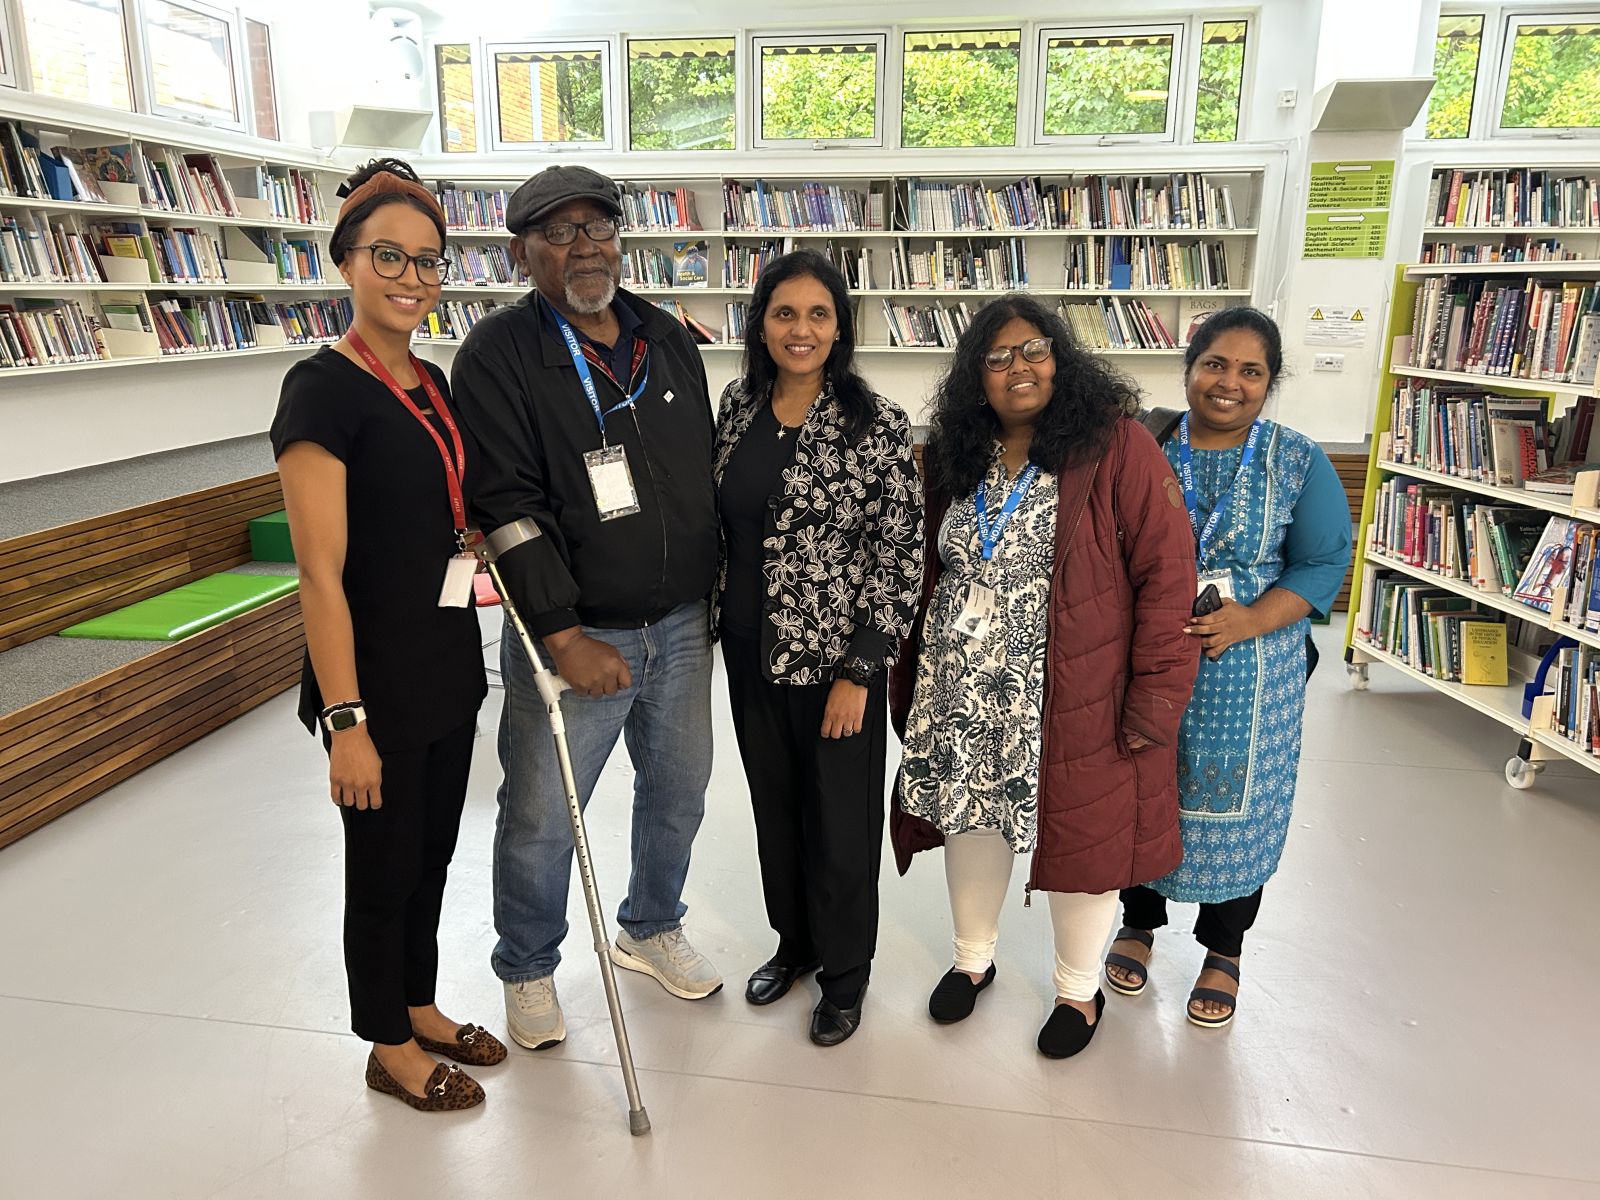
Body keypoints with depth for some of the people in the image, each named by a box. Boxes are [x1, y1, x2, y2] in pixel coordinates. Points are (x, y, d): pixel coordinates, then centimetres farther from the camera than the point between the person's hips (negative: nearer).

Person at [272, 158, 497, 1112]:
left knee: (432, 852, 20)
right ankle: (389, 1048, 32)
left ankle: (421, 1009, 41)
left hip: (450, 665, 7)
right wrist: (346, 722, -20)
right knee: (383, 865, 10)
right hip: (376, 679, -7)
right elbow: (320, 575, -19)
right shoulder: (324, 390, -16)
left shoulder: (433, 384, 7)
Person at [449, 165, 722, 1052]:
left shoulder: (667, 339, 8)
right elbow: (507, 506, -16)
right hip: (573, 632, -5)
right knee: (542, 816, 6)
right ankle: (528, 970, 32)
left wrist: (721, 590, 14)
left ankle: (652, 929, 43)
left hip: (682, 623, 6)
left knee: (678, 790, 18)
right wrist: (565, 636, -20)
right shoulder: (499, 353, -9)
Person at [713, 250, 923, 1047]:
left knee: (840, 816, 10)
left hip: (834, 657, -5)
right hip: (751, 652, 5)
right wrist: (712, 622, 11)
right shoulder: (738, 405, 2)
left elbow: (900, 554, -13)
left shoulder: (876, 425, -13)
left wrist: (859, 672, -15)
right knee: (774, 804, 19)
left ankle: (845, 969, 33)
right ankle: (794, 941, 42)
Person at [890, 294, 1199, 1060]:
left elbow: (1167, 572, -14)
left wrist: (1156, 696, -16)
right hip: (962, 695, 5)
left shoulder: (1115, 446, -11)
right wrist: (912, 679, 10)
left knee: (1082, 836, 10)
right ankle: (973, 958, 42)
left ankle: (1079, 989, 36)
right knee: (968, 819, 16)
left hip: (1073, 701, -4)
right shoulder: (956, 460, 7)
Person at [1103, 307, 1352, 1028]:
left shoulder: (1300, 464, -1)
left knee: (1236, 804, 9)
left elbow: (1322, 565, -4)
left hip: (1249, 674, 0)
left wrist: (1246, 622, -19)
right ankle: (1139, 922, 37)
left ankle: (1223, 951, 32)